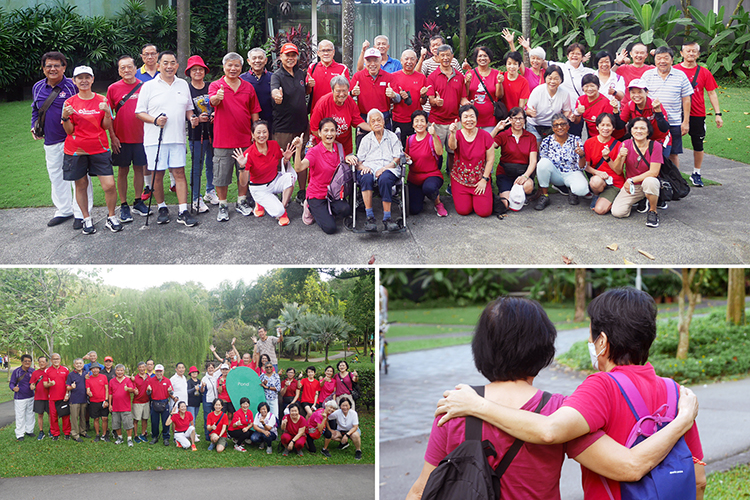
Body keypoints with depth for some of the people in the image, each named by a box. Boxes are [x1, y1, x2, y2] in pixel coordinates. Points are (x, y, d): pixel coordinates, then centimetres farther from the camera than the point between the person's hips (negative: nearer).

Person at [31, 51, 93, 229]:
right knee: (56, 176, 14)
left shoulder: (72, 86, -7)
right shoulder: (38, 88, 9)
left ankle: (81, 213, 6)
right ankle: (63, 210, 29)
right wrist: (35, 126, 11)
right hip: (51, 141, 6)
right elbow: (35, 109, 25)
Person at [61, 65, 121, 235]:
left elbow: (106, 127, 4)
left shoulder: (102, 100, 3)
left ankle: (111, 217, 9)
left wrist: (107, 113, -14)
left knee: (109, 185, -9)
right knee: (81, 185, 6)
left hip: (99, 149, 0)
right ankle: (87, 219, 20)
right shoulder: (70, 103, 2)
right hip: (76, 150, 0)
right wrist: (65, 117, -17)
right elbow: (69, 131, 0)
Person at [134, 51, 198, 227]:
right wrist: (155, 120, -17)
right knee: (157, 174, 2)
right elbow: (139, 112, 0)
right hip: (155, 139, -2)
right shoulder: (149, 86, 1)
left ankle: (183, 211, -2)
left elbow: (188, 108, 22)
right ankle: (162, 208, 17)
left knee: (179, 172, -2)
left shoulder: (183, 85, 13)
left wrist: (192, 118, 1)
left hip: (177, 138, 2)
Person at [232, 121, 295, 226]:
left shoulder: (274, 145, -9)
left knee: (290, 176, -29)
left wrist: (286, 159, -13)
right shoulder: (248, 154, -21)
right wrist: (242, 167, -39)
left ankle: (284, 206, -11)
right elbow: (243, 183, -22)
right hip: (259, 189, -4)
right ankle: (261, 203, 10)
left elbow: (282, 166, 10)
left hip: (276, 181, 4)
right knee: (278, 212, -24)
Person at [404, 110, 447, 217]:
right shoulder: (410, 139, 6)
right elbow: (406, 155, 21)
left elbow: (439, 152, -26)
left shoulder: (432, 138, -6)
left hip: (432, 175, -4)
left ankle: (438, 203, -6)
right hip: (414, 177, 4)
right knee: (414, 210, -13)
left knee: (428, 188, -42)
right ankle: (420, 196, 25)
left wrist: (434, 136, -39)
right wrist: (405, 158, -4)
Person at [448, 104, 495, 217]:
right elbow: (452, 147, -29)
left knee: (484, 212, -13)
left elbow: (490, 159, -2)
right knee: (463, 211, -13)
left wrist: (484, 179, -7)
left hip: (480, 180, 0)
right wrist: (453, 134, -51)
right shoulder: (457, 134, -6)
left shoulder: (485, 136, -5)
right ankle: (467, 198, 23)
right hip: (460, 179, 0)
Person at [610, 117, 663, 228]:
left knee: (649, 181, -41)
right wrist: (620, 157, -28)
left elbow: (654, 172, -18)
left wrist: (632, 180, -21)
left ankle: (653, 212, -13)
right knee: (617, 212, -18)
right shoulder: (626, 144, -5)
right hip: (630, 186, 3)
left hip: (649, 183, -3)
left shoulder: (655, 146, -12)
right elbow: (617, 171, -7)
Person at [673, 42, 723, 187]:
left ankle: (696, 174, 23)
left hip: (697, 115, 1)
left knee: (698, 145, 8)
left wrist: (717, 114, -1)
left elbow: (712, 93, 5)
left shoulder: (704, 72, 3)